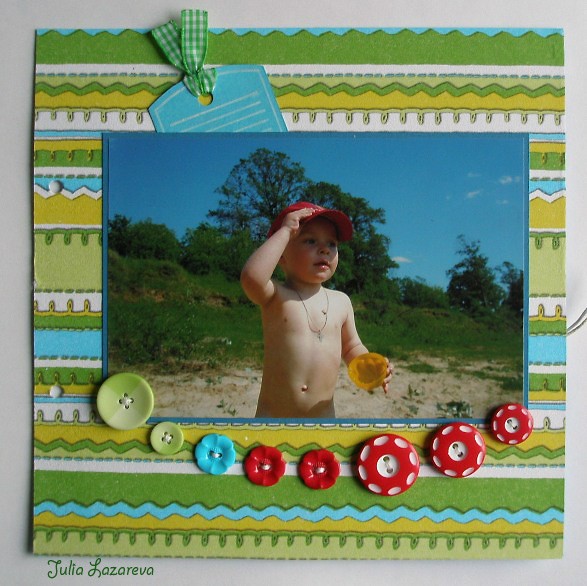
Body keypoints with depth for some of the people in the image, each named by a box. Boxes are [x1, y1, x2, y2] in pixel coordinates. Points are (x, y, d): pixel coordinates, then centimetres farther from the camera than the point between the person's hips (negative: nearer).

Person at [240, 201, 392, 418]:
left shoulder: (341, 302, 5)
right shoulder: (275, 296, -8)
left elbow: (350, 347, 18)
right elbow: (252, 277, -31)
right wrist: (285, 230, -22)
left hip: (324, 416, 4)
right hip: (272, 415, -4)